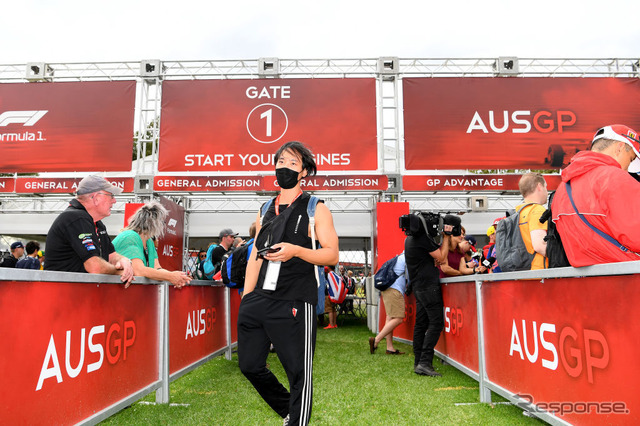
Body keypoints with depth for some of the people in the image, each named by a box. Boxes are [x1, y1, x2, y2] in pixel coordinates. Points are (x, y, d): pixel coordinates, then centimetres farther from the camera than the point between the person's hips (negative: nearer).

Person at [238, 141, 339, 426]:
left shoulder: (315, 209, 1)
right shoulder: (265, 210, 17)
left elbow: (332, 255, -5)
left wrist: (295, 250, -20)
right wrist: (246, 299, 14)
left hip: (294, 304, -6)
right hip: (258, 300, 7)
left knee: (298, 373, -1)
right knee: (250, 366, 14)